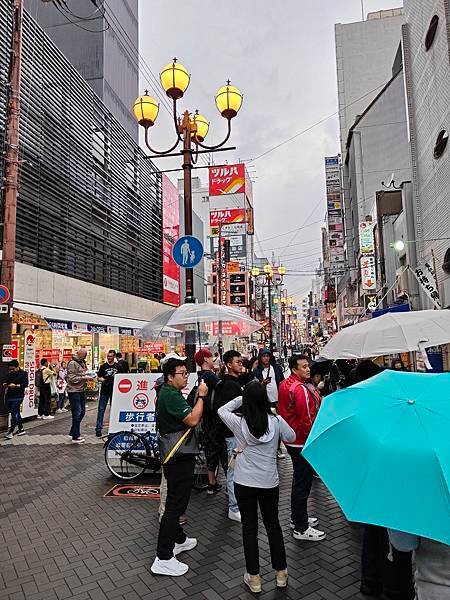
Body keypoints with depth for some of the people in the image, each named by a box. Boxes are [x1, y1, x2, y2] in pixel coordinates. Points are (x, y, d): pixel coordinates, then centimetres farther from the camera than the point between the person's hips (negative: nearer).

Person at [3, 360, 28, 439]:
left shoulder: (23, 373, -5)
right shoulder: (9, 374, 13)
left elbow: (25, 384, -12)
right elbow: (6, 382, 22)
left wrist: (15, 386, -22)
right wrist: (5, 384, -1)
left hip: (18, 397, -7)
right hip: (9, 396, 7)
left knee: (14, 413, -12)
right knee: (16, 413, 12)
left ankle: (11, 431, -11)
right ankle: (21, 429, 21)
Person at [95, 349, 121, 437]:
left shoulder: (118, 367, 4)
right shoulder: (103, 366, 3)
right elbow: (98, 377, 6)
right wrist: (102, 379, -15)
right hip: (104, 391, -1)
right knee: (101, 410, -1)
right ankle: (98, 429, 5)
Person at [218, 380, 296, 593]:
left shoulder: (239, 423, -15)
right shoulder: (276, 421, -13)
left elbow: (222, 410, 4)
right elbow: (291, 437, 6)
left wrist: (242, 398, 2)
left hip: (244, 483, -1)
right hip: (269, 482, 1)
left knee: (249, 527, 13)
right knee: (273, 524, 20)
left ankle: (254, 577, 23)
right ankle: (281, 572, 32)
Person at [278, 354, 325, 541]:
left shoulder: (284, 384, 7)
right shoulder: (300, 388, -23)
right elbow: (306, 419, -23)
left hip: (291, 439, 10)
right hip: (302, 442, -10)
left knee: (299, 479, 22)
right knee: (303, 483, 1)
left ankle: (297, 518, 36)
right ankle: (301, 529, 12)